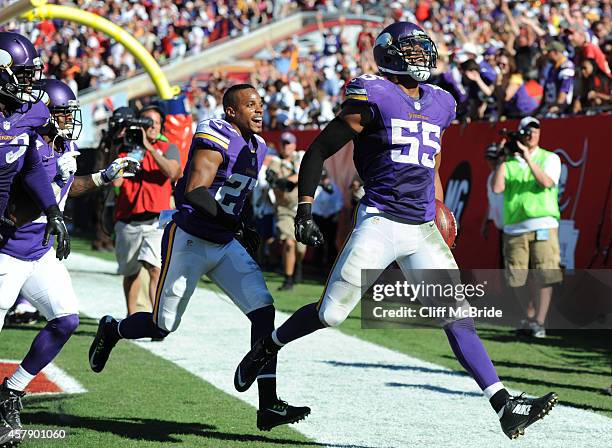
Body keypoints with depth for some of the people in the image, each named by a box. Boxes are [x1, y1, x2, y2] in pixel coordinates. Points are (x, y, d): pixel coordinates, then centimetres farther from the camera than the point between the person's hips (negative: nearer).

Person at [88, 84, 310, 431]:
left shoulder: (257, 147, 10)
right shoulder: (216, 140, -18)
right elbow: (195, 192, -29)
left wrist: (244, 233, 15)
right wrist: (236, 225, -32)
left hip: (225, 245, 7)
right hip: (189, 242, -7)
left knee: (263, 310, -10)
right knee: (163, 326, 2)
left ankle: (268, 405, -12)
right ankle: (111, 330, 37)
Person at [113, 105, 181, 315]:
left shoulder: (167, 148, 10)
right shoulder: (125, 149, 9)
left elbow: (172, 172, -10)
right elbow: (116, 181, -3)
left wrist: (149, 147, -13)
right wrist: (130, 152, -6)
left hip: (157, 220, -2)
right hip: (128, 220, 2)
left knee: (156, 269, -20)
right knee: (130, 272, 16)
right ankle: (131, 316, 34)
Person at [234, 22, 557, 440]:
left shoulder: (440, 104, 13)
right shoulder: (373, 96, -7)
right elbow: (319, 151, -3)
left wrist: (439, 215, 24)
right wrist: (305, 210, -9)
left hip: (423, 232, 5)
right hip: (380, 222, -5)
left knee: (459, 318, -2)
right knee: (331, 313, -2)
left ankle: (504, 405, -6)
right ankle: (268, 347, 25)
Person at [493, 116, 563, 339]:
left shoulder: (550, 158, 8)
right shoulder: (509, 162, 11)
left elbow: (546, 182, -11)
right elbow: (497, 188, -2)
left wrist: (528, 158, -16)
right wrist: (502, 160, -5)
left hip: (543, 225, -2)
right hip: (514, 228, 2)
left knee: (545, 276, -11)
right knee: (517, 279, 4)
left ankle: (539, 322, -10)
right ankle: (529, 317, 21)